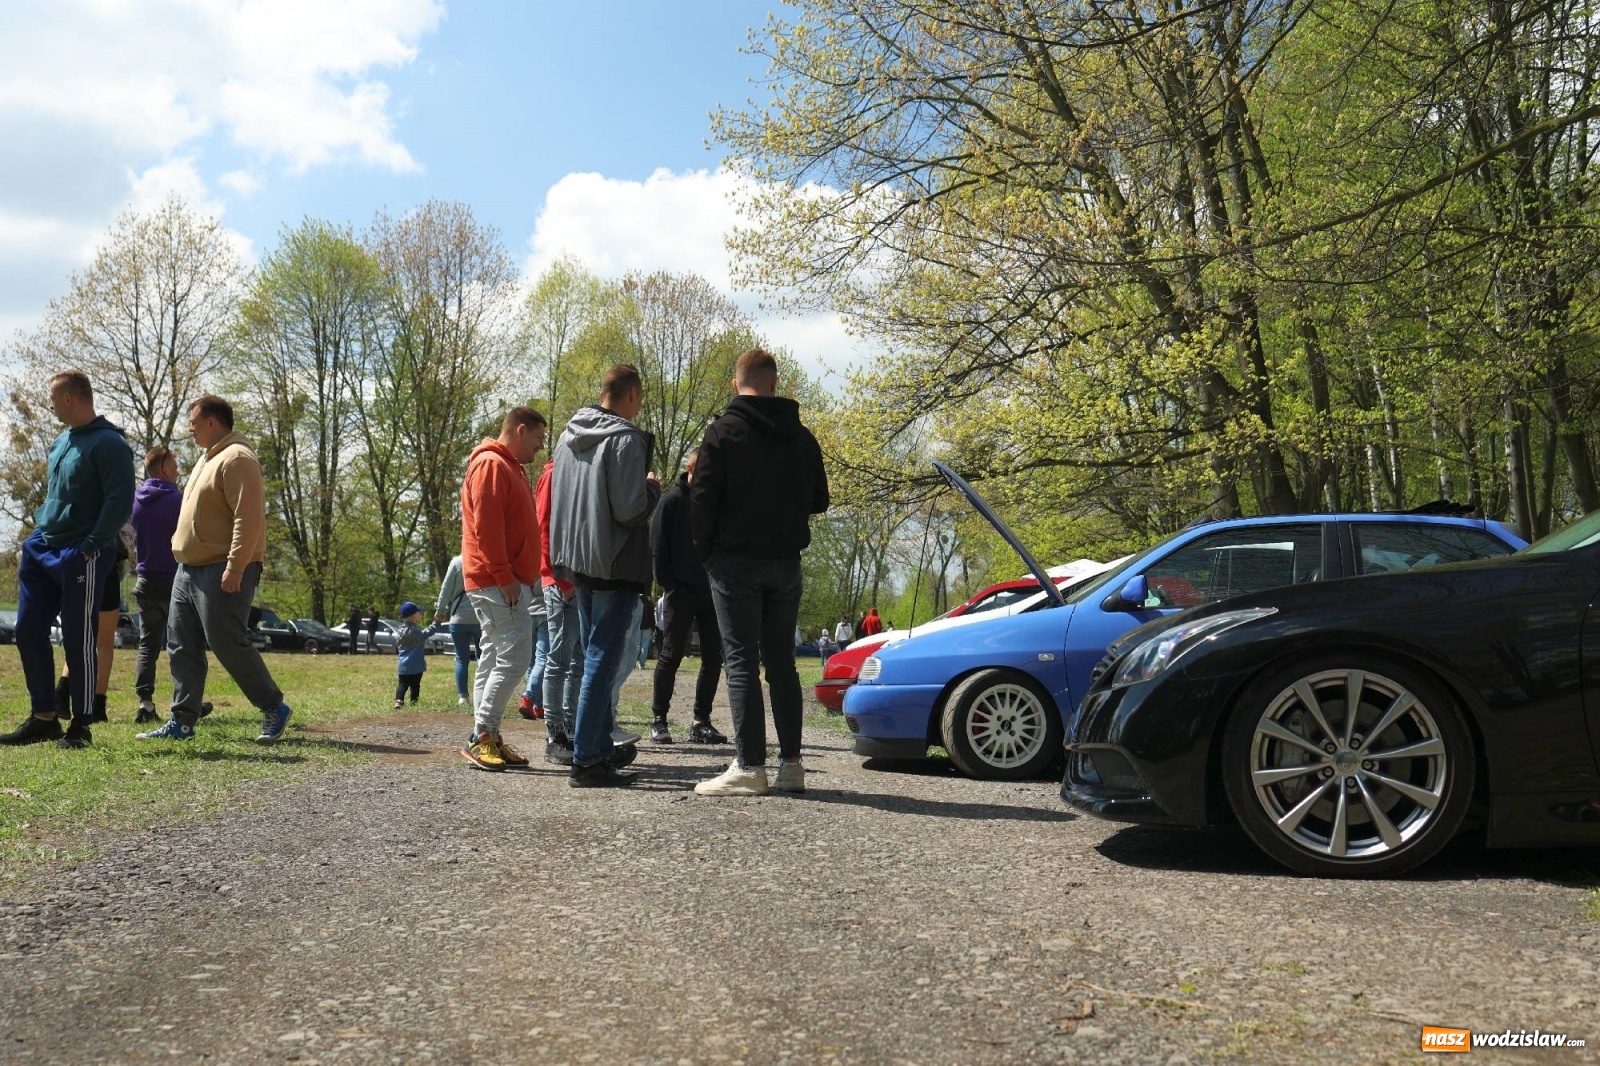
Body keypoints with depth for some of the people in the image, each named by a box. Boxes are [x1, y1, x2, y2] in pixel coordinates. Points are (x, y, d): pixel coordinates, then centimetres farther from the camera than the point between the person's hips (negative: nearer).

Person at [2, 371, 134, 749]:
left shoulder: (109, 444, -11)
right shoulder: (59, 442, 16)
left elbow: (121, 502, -18)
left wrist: (91, 545, -21)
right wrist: (39, 526, 14)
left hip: (80, 558, -9)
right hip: (41, 551, 9)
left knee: (78, 640, -2)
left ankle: (81, 726, 8)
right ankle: (43, 717, 20)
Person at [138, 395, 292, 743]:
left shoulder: (237, 459, -13)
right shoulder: (209, 458, 21)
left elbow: (248, 517, -22)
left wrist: (235, 567, -26)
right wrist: (185, 557, 19)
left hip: (223, 573, -10)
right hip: (190, 570, 10)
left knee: (227, 643, -9)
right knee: (181, 647, 8)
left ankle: (273, 708, 3)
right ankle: (182, 722, 12)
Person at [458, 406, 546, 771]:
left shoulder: (509, 467, 22)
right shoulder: (491, 465, -10)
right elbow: (486, 526, -19)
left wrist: (521, 578, 19)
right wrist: (504, 577, -20)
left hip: (507, 582, 10)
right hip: (497, 582, -10)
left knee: (495, 659, 9)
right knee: (515, 657, -12)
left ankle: (486, 740, 13)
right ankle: (482, 737, -9)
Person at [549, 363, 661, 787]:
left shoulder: (569, 434, 12)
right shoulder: (625, 439, -14)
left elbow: (557, 499, 18)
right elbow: (629, 509, -19)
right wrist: (653, 487, -2)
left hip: (578, 562, 8)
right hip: (615, 565, -8)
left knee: (595, 658, 16)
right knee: (603, 661, -5)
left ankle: (598, 752, 21)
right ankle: (587, 761, -4)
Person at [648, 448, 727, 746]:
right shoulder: (672, 500, 0)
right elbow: (657, 548, -3)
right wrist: (668, 586, -11)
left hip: (711, 593, 5)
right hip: (680, 592, -4)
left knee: (713, 657, 4)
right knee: (671, 656, -1)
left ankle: (701, 721, 11)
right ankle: (658, 719, 9)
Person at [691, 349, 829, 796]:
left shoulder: (724, 431, -6)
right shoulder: (801, 436, 8)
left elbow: (702, 499, -10)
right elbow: (818, 501, 12)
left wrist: (707, 550, 3)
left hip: (736, 561, -4)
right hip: (786, 562, 5)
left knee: (742, 662, -3)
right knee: (781, 660, 11)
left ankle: (749, 766, -7)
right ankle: (791, 763, 11)